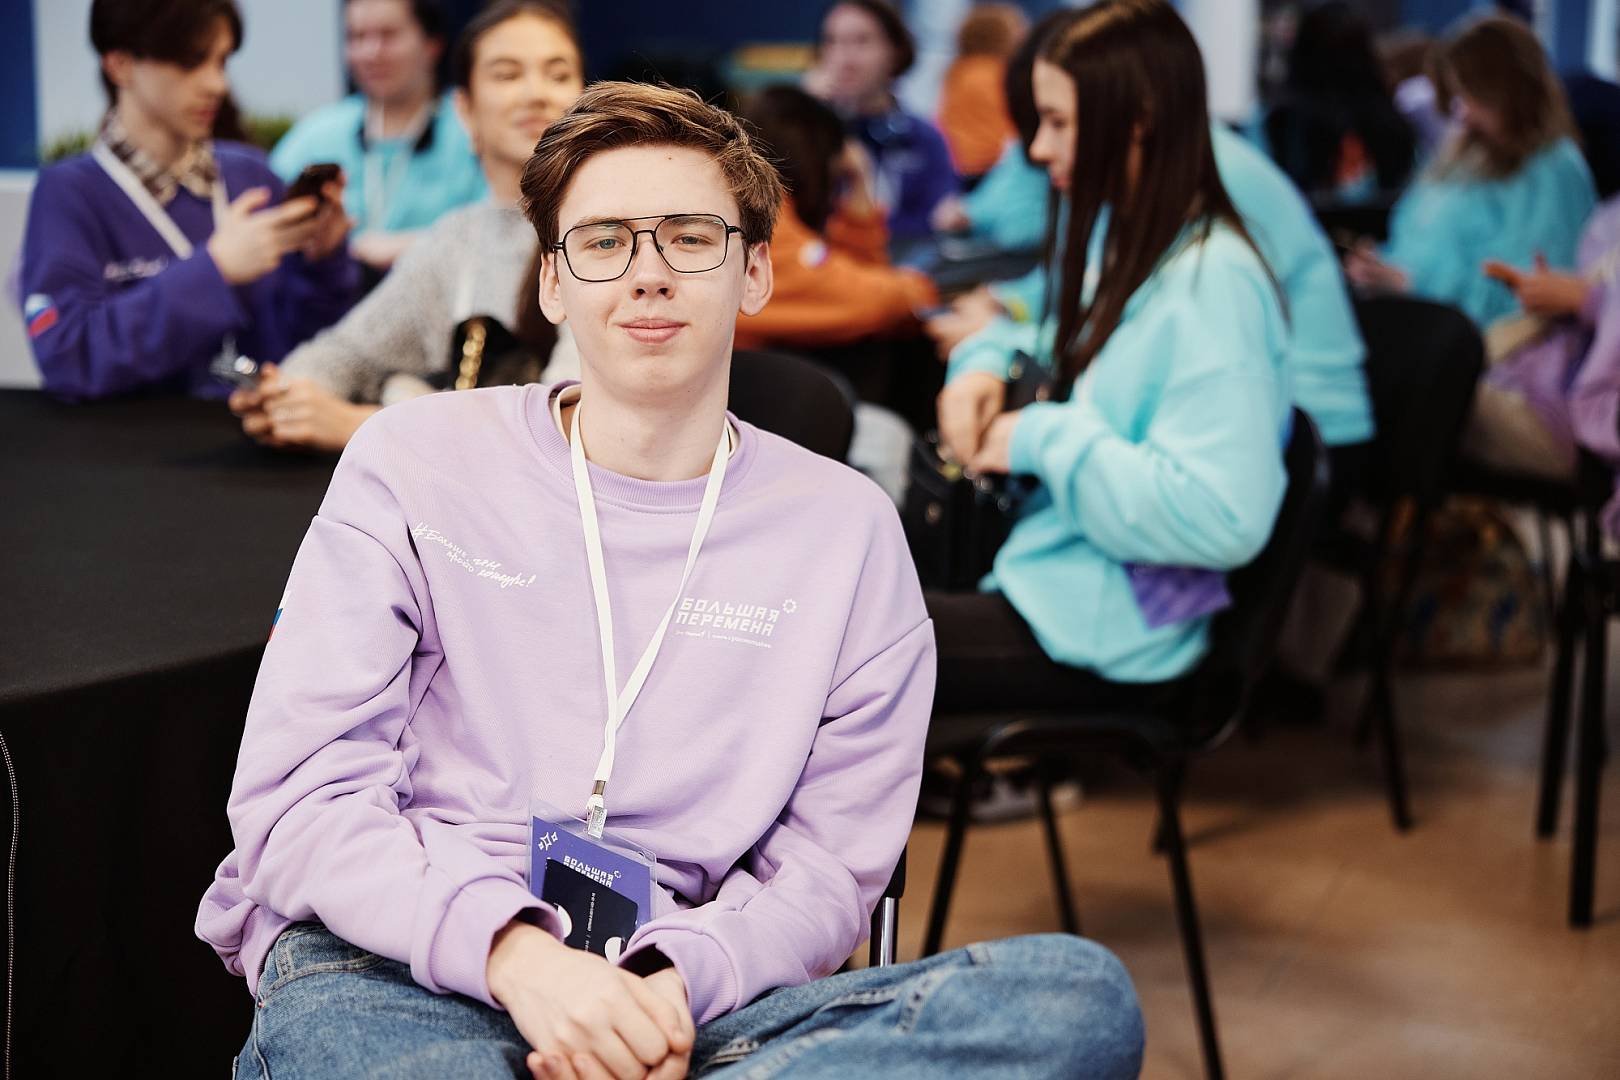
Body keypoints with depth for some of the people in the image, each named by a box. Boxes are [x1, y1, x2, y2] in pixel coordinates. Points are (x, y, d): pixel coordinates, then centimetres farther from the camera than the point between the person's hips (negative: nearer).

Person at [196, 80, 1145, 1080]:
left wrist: (674, 980, -15)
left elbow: (824, 869, 9)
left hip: (677, 997, 4)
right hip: (396, 972, -3)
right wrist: (516, 953, -20)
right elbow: (299, 796, -1)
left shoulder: (845, 530, 11)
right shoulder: (415, 464, 8)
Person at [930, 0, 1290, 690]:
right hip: (1045, 570, 9)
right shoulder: (1122, 239, 9)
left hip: (1108, 631, -9)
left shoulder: (1210, 282, -21)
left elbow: (1224, 517, -30)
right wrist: (988, 369, 4)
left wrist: (1043, 438, -21)